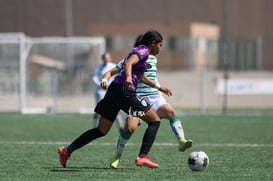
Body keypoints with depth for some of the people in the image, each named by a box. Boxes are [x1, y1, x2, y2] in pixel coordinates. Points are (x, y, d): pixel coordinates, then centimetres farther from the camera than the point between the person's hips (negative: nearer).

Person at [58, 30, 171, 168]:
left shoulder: (138, 51, 27)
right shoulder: (143, 51, -2)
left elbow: (141, 77, 42)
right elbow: (128, 63, -23)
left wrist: (159, 88, 50)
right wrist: (128, 77, -43)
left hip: (113, 90, 9)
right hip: (125, 91, -9)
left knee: (101, 131, 14)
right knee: (155, 121, -1)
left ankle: (67, 150, 10)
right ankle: (142, 157, -13)